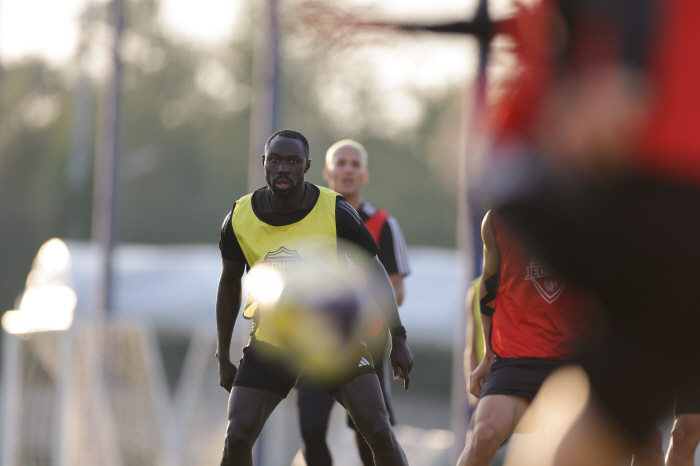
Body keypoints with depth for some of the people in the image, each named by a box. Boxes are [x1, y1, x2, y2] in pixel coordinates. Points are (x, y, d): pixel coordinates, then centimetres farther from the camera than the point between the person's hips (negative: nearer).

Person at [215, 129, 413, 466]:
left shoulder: (335, 211, -15)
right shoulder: (240, 218, -9)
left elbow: (373, 272, -3)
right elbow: (230, 282, 7)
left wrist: (398, 339, -6)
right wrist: (223, 358, 7)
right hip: (269, 339, 1)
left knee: (378, 431, -12)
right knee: (237, 438, -11)